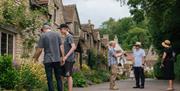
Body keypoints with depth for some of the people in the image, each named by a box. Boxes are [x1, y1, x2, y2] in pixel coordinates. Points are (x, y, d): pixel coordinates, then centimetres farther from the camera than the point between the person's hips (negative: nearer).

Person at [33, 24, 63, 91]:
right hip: (57, 59, 3)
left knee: (50, 79, 4)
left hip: (48, 60, -3)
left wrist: (36, 57, 11)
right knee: (58, 78, 10)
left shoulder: (43, 36, -2)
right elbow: (61, 47, 4)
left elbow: (39, 49, -4)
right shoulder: (57, 34, 6)